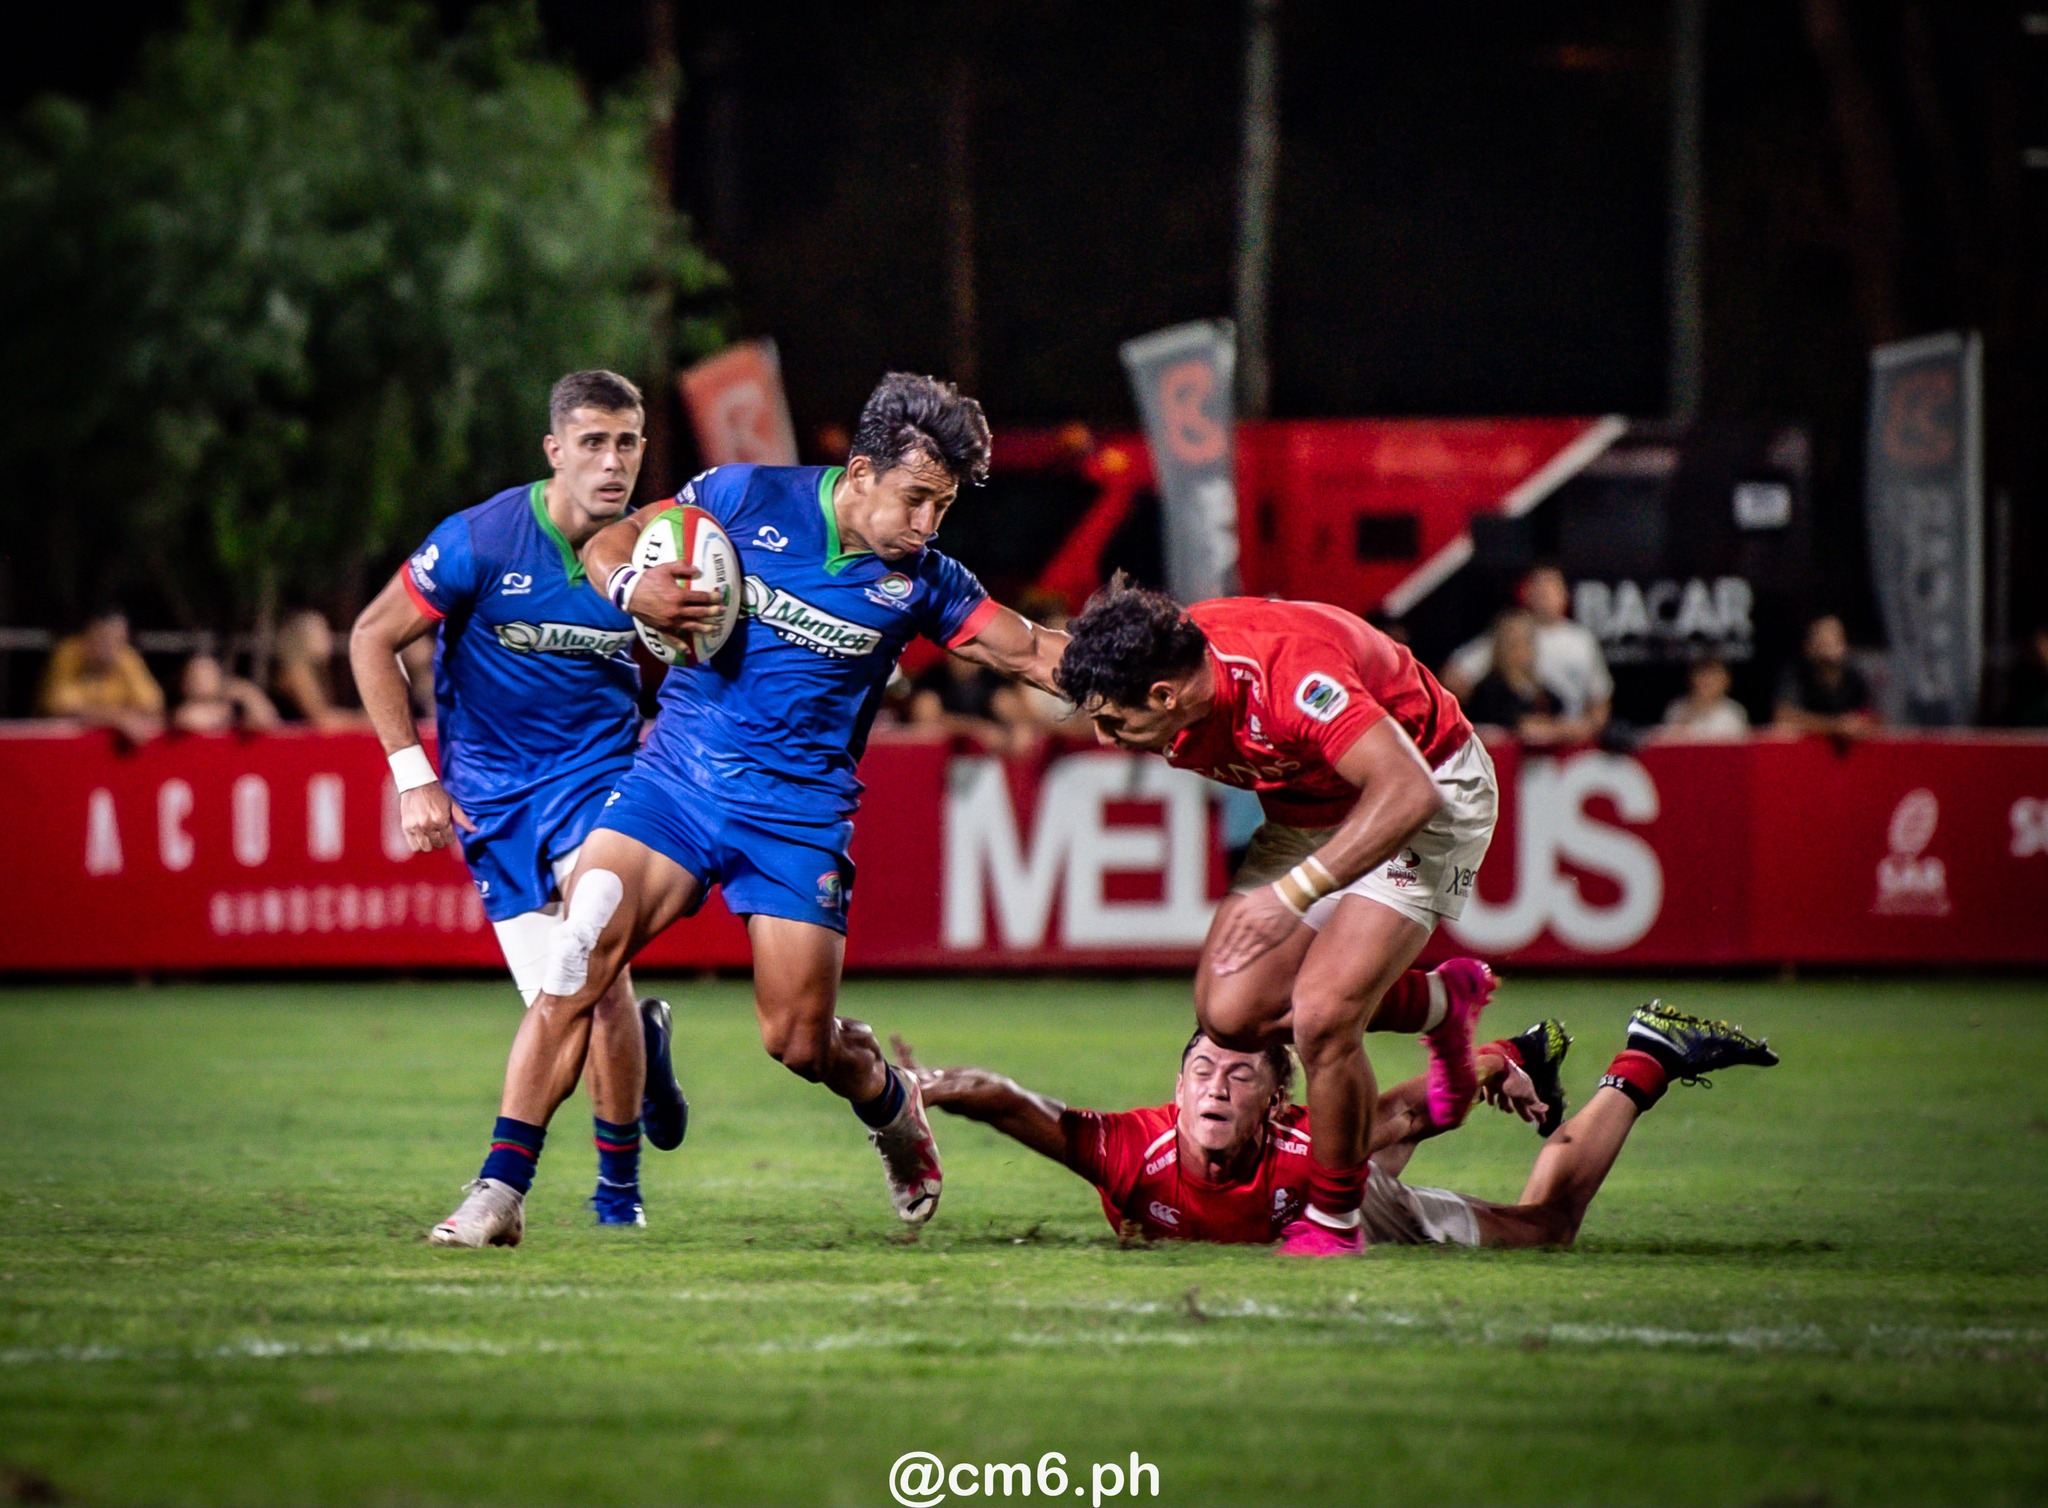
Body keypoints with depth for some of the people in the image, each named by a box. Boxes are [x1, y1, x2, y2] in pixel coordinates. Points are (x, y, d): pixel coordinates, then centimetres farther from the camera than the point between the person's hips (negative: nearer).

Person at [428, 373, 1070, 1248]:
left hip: (800, 813, 1)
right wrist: (631, 588, -17)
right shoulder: (747, 497, -4)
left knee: (801, 1042, -2)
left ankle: (891, 1104, 35)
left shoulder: (919, 581, 0)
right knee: (579, 959, -19)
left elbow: (1030, 652, 6)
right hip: (675, 778, -1)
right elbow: (606, 544, 5)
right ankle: (500, 1190, -18)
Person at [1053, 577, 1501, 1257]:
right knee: (1229, 1013, -1)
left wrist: (1291, 894, -42)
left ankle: (1333, 1222, 1)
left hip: (1431, 790, -8)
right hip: (1307, 811, 8)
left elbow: (1407, 793, -41)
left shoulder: (1289, 671, -38)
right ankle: (1440, 1002, 22)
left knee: (1321, 1017, -21)